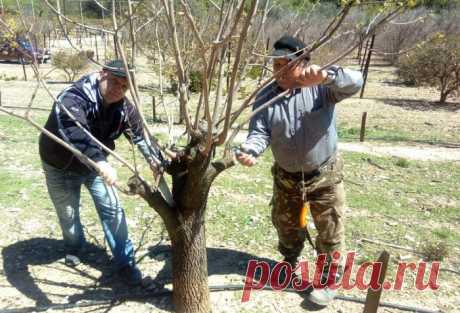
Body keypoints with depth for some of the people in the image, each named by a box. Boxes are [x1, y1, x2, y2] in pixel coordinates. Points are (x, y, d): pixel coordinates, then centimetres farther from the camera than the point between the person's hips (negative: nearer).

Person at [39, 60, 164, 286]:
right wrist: (101, 162, -69)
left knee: (113, 209, -3)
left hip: (95, 165, 4)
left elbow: (140, 134, -8)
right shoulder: (73, 98, -36)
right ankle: (74, 248, 46)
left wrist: (155, 159, -27)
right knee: (68, 214, 14)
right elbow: (76, 133, -54)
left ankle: (125, 262, 10)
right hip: (61, 167, -3)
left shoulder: (124, 108, -17)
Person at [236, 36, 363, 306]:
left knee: (330, 232, 10)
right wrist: (250, 151, -37)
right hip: (286, 177, 4)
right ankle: (290, 263, 55)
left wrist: (328, 76, -49)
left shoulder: (321, 87, -16)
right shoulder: (266, 96, -8)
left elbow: (355, 82, -30)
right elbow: (259, 132, -14)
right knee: (286, 226, 25)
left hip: (325, 176, -3)